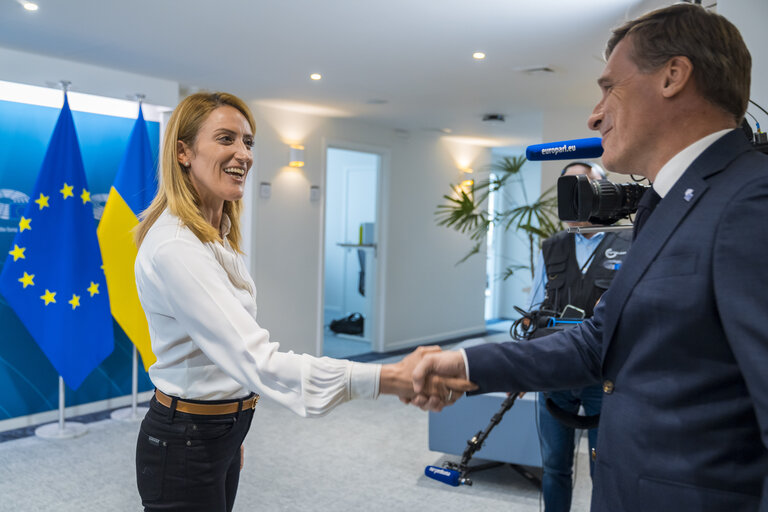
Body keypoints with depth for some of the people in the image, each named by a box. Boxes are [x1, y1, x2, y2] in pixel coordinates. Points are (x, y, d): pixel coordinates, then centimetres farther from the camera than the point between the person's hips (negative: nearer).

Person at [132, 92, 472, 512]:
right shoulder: (175, 247, -26)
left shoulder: (217, 236, 7)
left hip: (222, 430, 9)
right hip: (184, 445, -9)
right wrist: (389, 379, -40)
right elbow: (256, 360, -35)